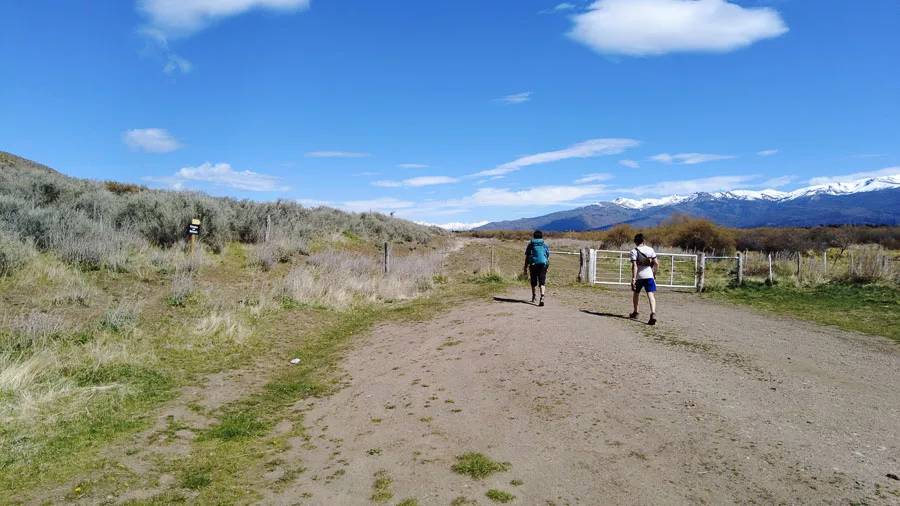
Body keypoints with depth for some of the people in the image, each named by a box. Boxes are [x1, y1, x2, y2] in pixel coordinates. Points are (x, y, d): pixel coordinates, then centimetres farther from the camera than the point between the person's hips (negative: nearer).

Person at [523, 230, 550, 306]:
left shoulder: (530, 245, 6)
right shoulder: (545, 245, 9)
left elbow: (527, 258, 3)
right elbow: (548, 258, 9)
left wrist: (525, 268, 6)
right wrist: (547, 266, 22)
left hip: (533, 265, 0)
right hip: (543, 265, 0)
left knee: (533, 282, 19)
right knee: (542, 282, -4)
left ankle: (534, 296, 35)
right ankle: (542, 297, -25)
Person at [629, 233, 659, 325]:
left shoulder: (634, 251, -6)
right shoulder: (650, 249, 6)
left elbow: (634, 266, -14)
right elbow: (656, 263, 4)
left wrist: (633, 278, -15)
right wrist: (654, 274, 17)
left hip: (639, 276, -1)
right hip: (649, 275, 2)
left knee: (636, 293, 20)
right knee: (650, 294, -6)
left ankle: (635, 312, 35)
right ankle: (653, 313, -27)